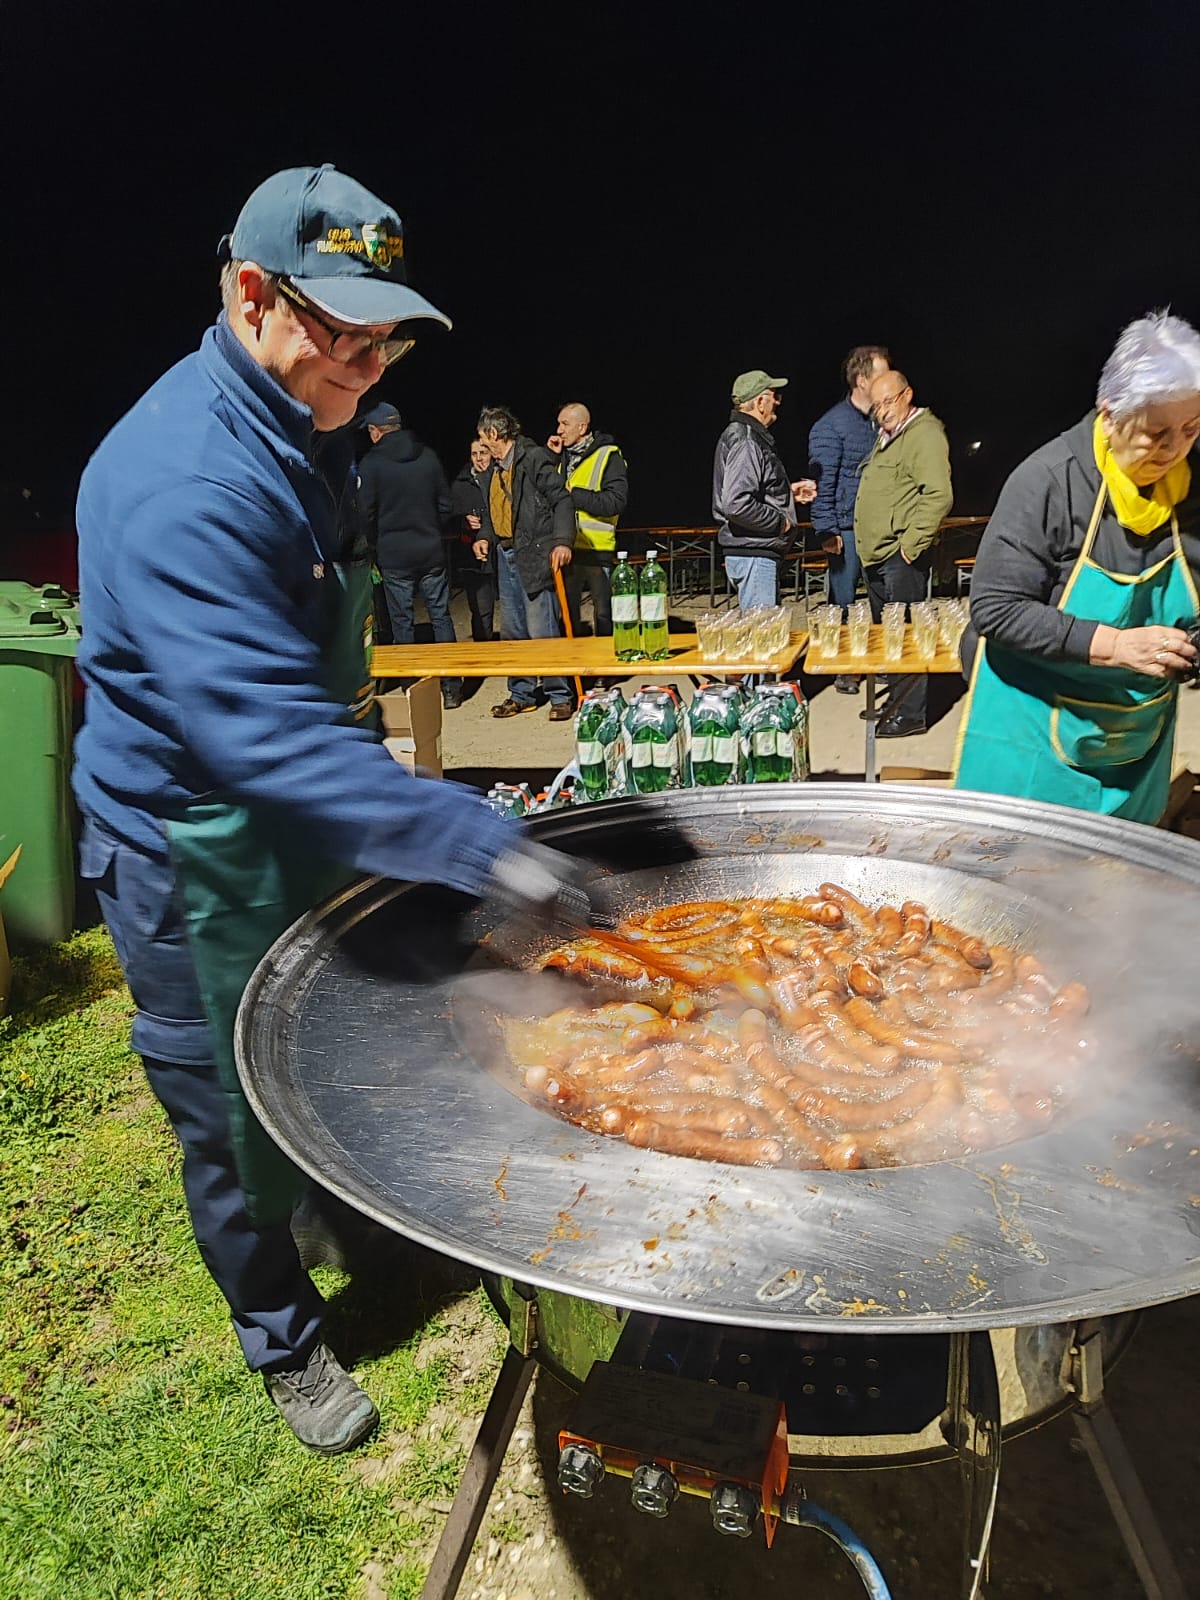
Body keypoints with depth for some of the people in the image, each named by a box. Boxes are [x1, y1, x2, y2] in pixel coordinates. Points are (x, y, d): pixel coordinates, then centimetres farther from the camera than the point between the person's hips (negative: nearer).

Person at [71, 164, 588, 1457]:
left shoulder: (303, 430, 4)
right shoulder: (183, 479, -28)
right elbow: (264, 733, -39)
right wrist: (481, 847, -44)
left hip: (304, 820, 8)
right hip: (200, 861, -8)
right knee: (241, 1119, 12)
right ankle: (285, 1342, 37)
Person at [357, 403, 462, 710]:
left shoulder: (371, 464, -6)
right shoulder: (427, 456, 4)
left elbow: (366, 514, -4)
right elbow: (445, 503, 7)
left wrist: (375, 550, 9)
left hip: (394, 557, -3)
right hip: (432, 552, 3)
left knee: (402, 621, 5)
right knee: (441, 616, 7)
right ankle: (451, 687, 9)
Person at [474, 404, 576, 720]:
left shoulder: (534, 457, -9)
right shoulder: (495, 466, 16)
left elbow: (561, 500, -14)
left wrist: (563, 540, -25)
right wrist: (485, 536, 7)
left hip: (533, 556, -9)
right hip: (506, 556, 9)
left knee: (542, 630, -9)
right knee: (512, 632, 12)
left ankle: (560, 696, 3)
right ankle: (521, 694, 23)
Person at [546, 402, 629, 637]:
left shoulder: (608, 456, -5)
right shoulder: (562, 456, 14)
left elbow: (616, 501, -16)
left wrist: (573, 494, -15)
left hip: (597, 550, -6)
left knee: (605, 618, 2)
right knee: (566, 616, 12)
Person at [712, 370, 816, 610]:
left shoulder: (738, 434, 16)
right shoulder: (745, 442, -17)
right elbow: (736, 504, -27)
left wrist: (788, 493, 17)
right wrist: (780, 522, -16)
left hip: (758, 552, 11)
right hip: (753, 555, -11)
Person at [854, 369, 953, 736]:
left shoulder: (924, 434, -10)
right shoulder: (887, 436, 21)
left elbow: (939, 496, -21)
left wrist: (912, 544, -21)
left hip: (901, 557, -10)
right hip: (875, 555, 10)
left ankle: (910, 714, 0)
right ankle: (894, 700, 26)